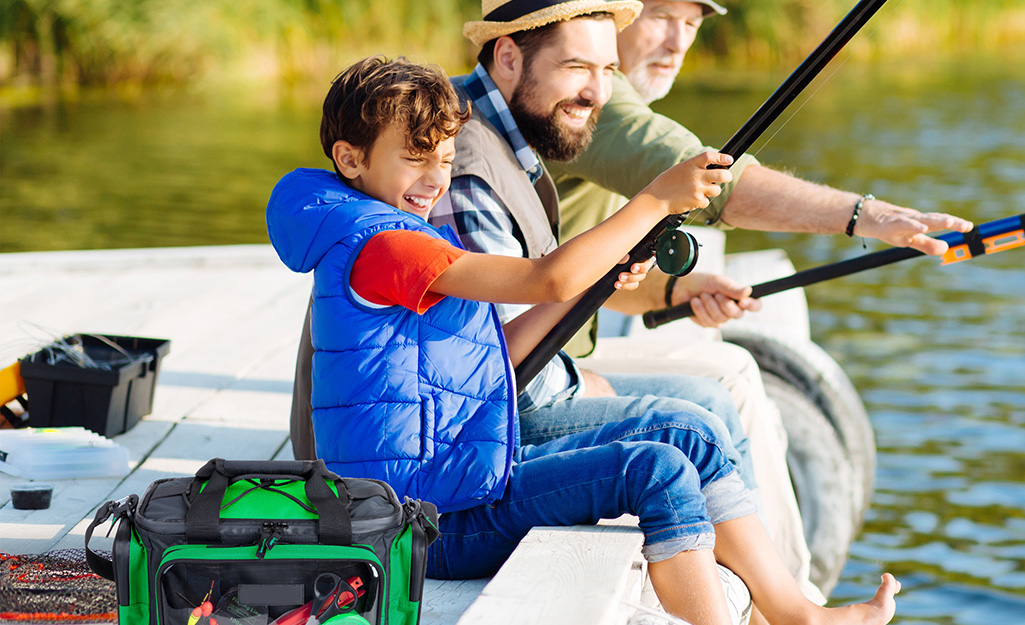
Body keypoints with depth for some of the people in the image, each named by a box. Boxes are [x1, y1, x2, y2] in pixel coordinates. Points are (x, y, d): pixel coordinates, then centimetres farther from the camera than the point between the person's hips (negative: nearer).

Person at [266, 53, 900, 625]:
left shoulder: (407, 238, 19)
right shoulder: (374, 245, -16)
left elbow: (492, 357, 20)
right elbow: (547, 279, -22)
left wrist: (595, 277, 12)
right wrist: (656, 199, -18)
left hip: (473, 476, 10)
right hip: (428, 520, -10)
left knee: (684, 436, 5)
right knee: (653, 468, -20)